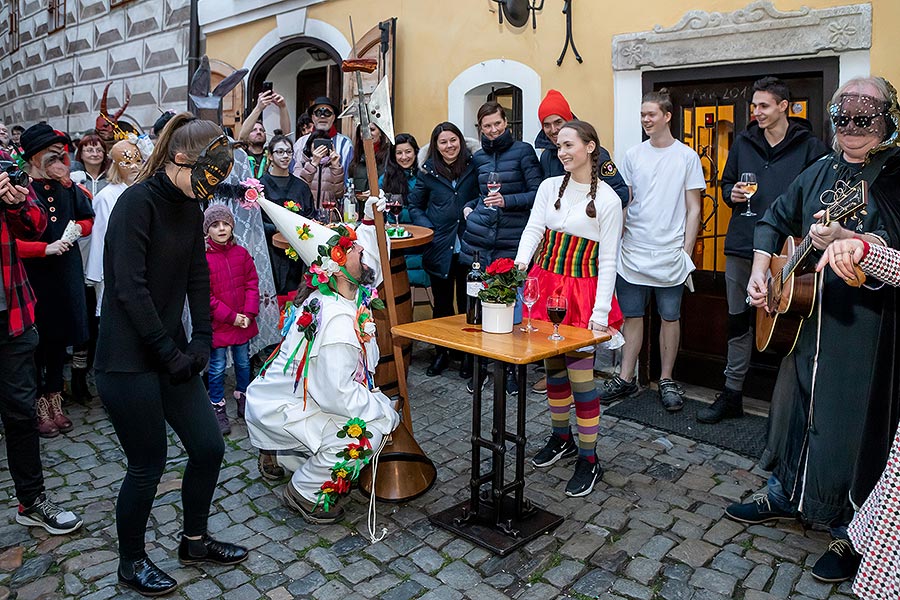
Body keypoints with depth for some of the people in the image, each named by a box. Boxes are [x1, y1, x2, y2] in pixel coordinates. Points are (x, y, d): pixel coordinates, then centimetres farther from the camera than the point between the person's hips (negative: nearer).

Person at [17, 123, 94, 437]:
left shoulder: (67, 187, 6)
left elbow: (89, 219, 20)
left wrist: (79, 227, 0)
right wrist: (46, 248, -22)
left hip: (66, 273, 5)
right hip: (33, 275, -5)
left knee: (59, 337, 13)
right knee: (36, 340, 4)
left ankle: (55, 400, 26)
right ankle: (39, 407, 18)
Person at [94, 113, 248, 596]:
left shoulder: (190, 208, 8)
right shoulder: (137, 202, -16)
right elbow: (129, 287, -20)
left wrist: (201, 340, 0)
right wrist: (170, 353, -16)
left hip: (170, 351, 8)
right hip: (128, 358, -7)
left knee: (209, 448, 10)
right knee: (148, 465, 5)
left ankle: (194, 540, 33)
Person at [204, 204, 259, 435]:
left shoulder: (241, 253, 2)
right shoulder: (202, 258, -11)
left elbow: (252, 284, 3)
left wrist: (249, 313, -9)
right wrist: (230, 316, -15)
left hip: (243, 321, 4)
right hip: (217, 324, -4)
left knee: (243, 362, 17)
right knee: (217, 367, 6)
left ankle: (243, 399, 36)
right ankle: (218, 408, 20)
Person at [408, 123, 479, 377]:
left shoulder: (473, 166, 3)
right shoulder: (428, 171, 3)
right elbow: (415, 206, 9)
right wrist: (428, 229, -5)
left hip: (468, 246, 0)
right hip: (439, 248, 1)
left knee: (468, 303, 8)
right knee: (442, 304, 11)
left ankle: (469, 354, 21)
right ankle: (441, 354, 25)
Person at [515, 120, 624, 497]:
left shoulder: (607, 199, -6)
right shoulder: (550, 187, 7)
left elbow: (607, 261, -8)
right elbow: (533, 229, -5)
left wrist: (600, 311, -15)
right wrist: (520, 262, -26)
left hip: (583, 290, -5)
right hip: (546, 283, 5)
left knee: (580, 376, -5)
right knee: (553, 368, 14)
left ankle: (588, 460, 10)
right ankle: (561, 439, 33)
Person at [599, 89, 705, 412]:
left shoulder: (687, 156, 2)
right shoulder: (633, 155, 9)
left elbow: (693, 209, 3)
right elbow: (623, 203, 11)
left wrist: (686, 251, -4)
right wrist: (616, 242, 3)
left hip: (670, 254, -2)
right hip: (632, 252, 2)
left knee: (670, 317, 6)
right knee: (632, 315, 6)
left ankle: (666, 381, 17)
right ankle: (626, 378, 15)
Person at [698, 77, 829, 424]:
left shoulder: (810, 147, -1)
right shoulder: (744, 142, 10)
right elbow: (726, 182, 20)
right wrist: (732, 194, -2)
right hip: (742, 246, 4)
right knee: (738, 321, 10)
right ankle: (732, 394, 22)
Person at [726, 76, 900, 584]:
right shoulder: (820, 172, 11)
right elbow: (774, 221, 18)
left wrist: (846, 240, -38)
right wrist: (759, 273, 6)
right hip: (805, 313, 6)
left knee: (853, 422, 1)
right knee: (795, 404, 17)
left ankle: (852, 533, 20)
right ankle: (784, 497, 37)